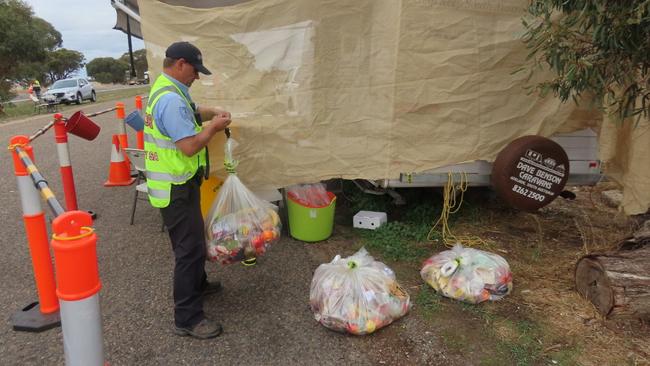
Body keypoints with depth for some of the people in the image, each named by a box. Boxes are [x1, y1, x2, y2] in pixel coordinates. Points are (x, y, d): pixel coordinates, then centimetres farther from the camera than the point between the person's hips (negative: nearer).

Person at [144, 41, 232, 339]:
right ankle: (187, 318, 4)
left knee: (192, 239, 24)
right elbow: (190, 146, -29)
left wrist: (210, 113, 10)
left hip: (178, 183, 11)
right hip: (175, 188, -11)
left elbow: (188, 114, 28)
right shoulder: (171, 99, -25)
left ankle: (197, 284, 43)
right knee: (190, 247, -5)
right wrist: (214, 126, -13)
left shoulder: (166, 90, 10)